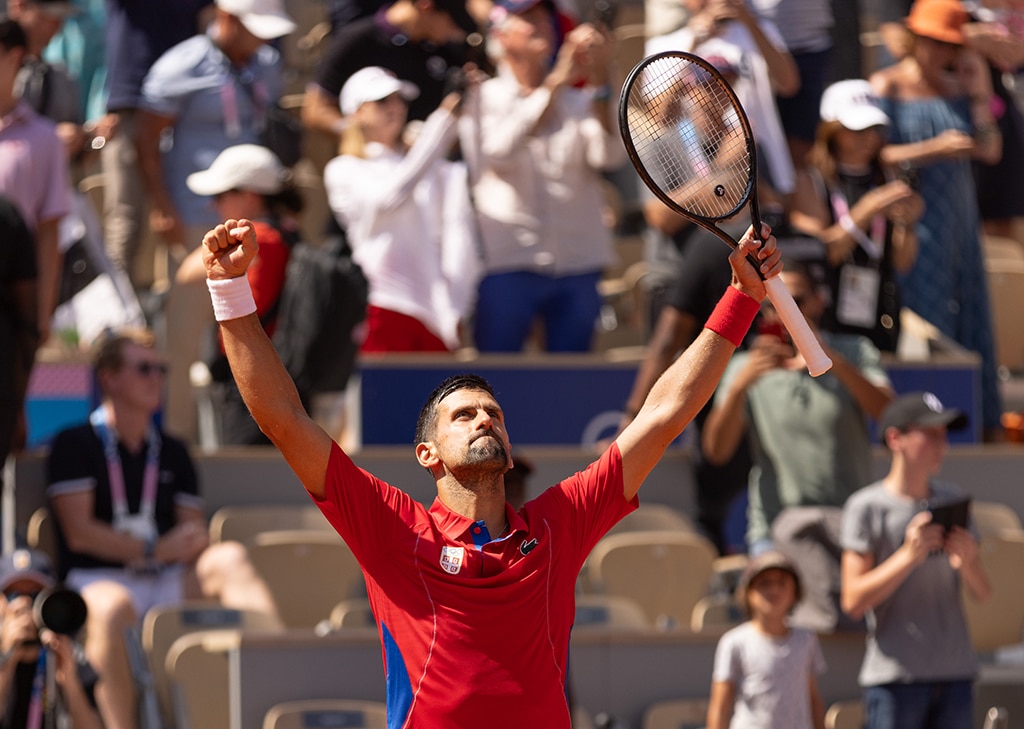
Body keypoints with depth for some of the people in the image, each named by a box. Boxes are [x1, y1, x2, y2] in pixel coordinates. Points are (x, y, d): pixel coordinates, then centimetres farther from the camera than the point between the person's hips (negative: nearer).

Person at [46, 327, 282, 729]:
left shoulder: (173, 453, 23)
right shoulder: (74, 445, 6)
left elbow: (195, 539, 14)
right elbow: (80, 533, -5)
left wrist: (193, 544, -12)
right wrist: (156, 550, -11)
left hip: (166, 583, 5)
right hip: (98, 577, -5)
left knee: (229, 558, -24)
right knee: (110, 607, -40)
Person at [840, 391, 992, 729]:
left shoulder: (952, 499, 11)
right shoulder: (866, 507, -5)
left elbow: (982, 593, 12)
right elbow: (853, 600, -10)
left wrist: (967, 561, -10)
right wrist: (909, 555, -20)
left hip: (955, 674, 5)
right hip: (895, 677, -5)